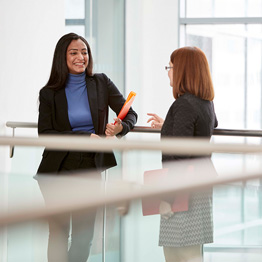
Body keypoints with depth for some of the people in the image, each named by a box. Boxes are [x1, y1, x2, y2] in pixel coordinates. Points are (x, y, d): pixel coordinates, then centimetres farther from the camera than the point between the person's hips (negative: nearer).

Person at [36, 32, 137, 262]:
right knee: (59, 233, -2)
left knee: (84, 236, 6)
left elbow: (130, 114, 1)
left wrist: (121, 127, -23)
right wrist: (85, 137, -18)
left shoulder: (101, 83, 1)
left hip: (90, 169, 2)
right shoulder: (49, 93, -2)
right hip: (58, 169, -2)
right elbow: (45, 134, -8)